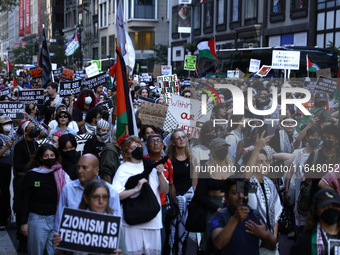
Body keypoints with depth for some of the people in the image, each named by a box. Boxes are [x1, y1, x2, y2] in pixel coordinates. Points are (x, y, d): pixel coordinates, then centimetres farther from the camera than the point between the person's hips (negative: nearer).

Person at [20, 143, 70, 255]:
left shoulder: (61, 174, 5)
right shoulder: (31, 175, 0)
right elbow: (25, 200, 1)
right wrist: (24, 222, -2)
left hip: (56, 218, 2)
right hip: (37, 219, -2)